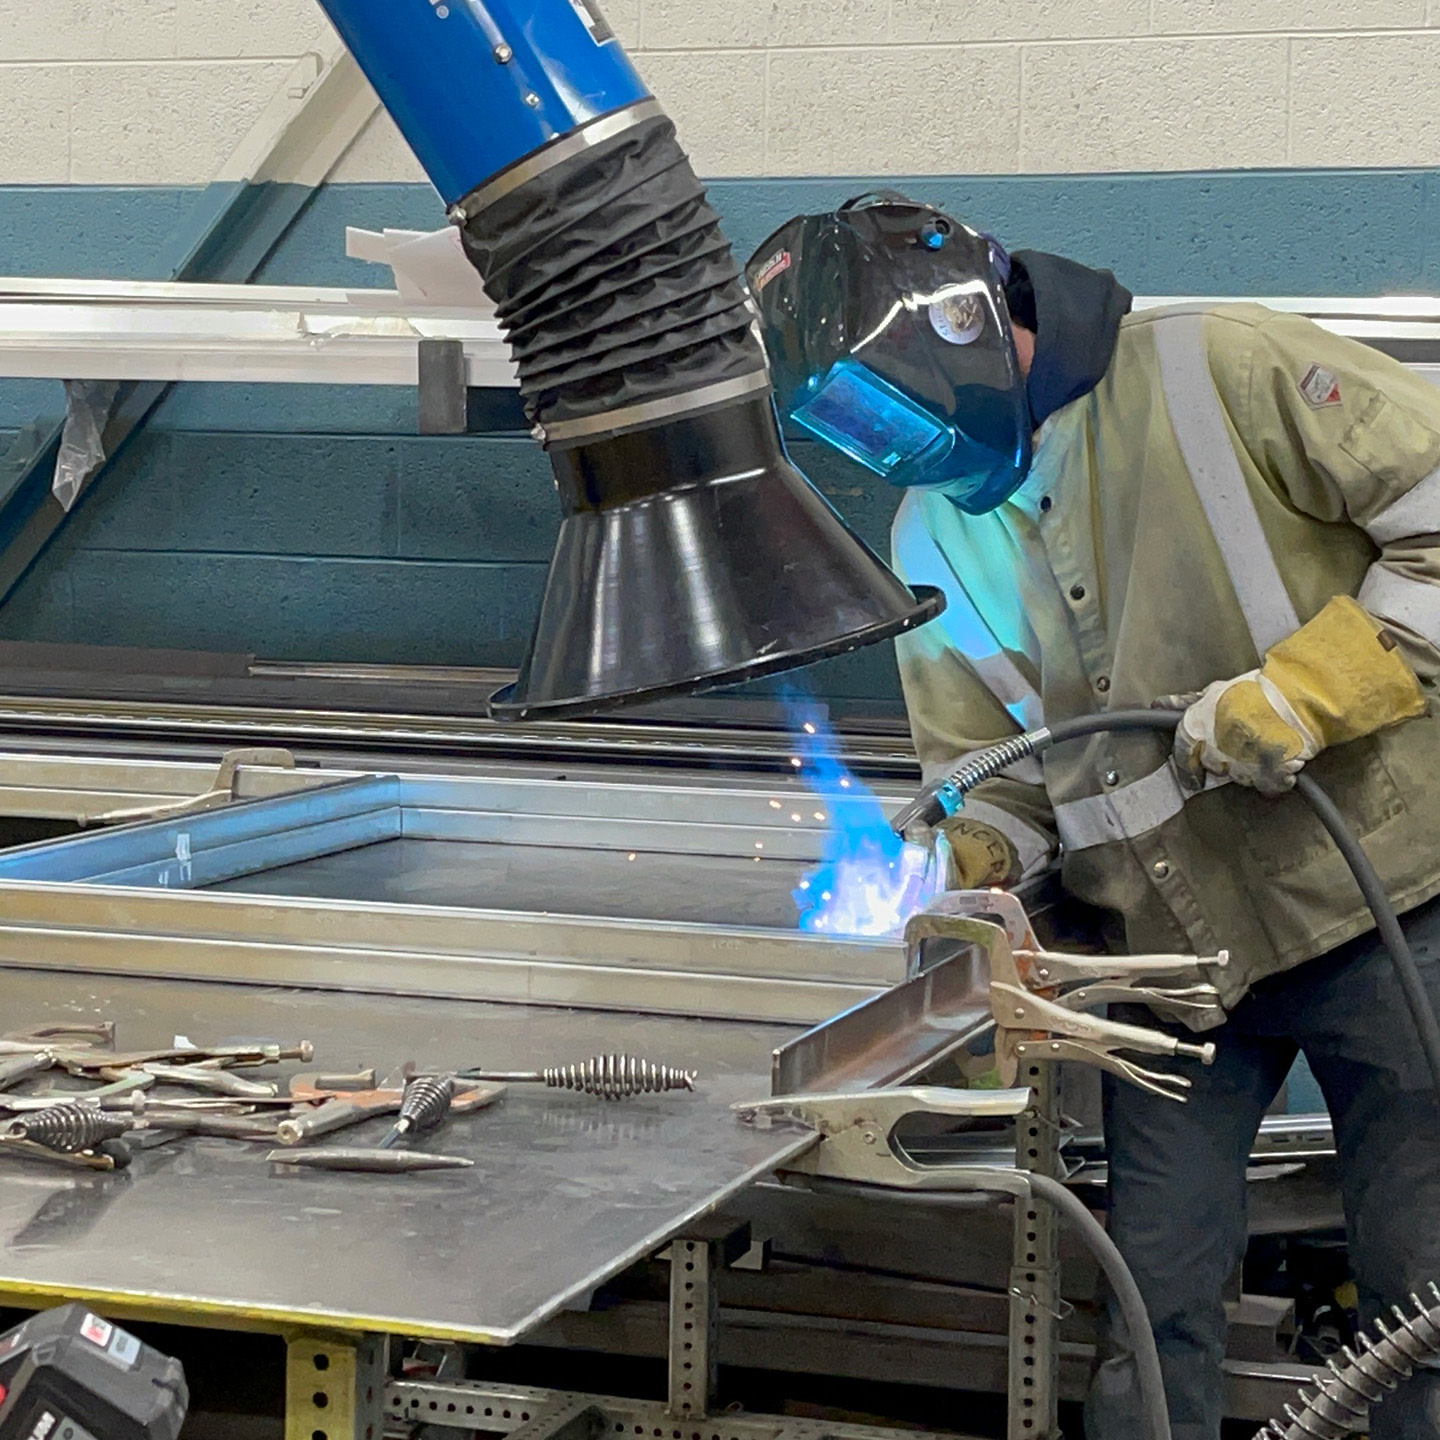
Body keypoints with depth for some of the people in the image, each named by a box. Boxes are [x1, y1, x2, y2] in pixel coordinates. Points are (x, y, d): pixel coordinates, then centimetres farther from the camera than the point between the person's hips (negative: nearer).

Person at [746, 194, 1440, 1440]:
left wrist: (1306, 688, -21)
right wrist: (967, 861, -9)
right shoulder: (936, 539, 8)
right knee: (1157, 1292, 7)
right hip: (1173, 945, 5)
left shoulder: (1217, 372, -11)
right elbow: (986, 764, 12)